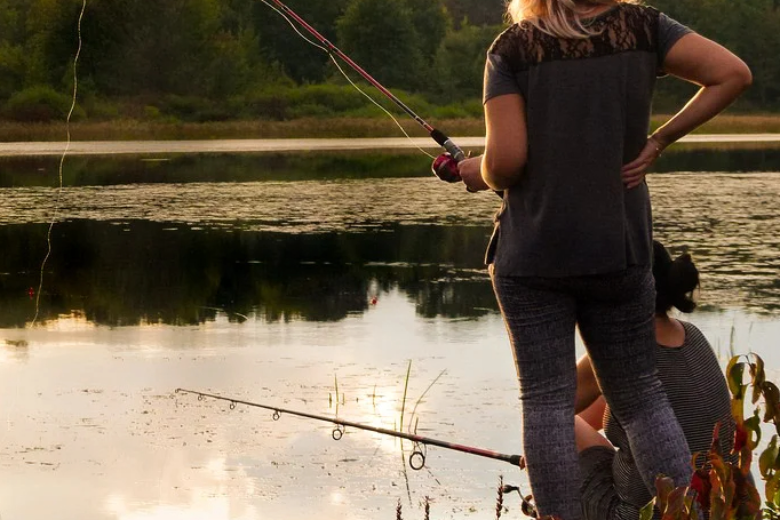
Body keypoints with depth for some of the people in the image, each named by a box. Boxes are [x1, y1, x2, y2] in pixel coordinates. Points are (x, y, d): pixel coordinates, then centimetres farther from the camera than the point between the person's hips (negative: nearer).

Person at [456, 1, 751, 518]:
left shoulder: (513, 47, -4)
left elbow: (505, 159, -12)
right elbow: (733, 73, -7)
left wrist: (481, 174, 11)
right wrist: (657, 142, 0)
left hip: (530, 256, -2)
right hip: (618, 249, 2)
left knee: (546, 403, 2)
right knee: (641, 397, 12)